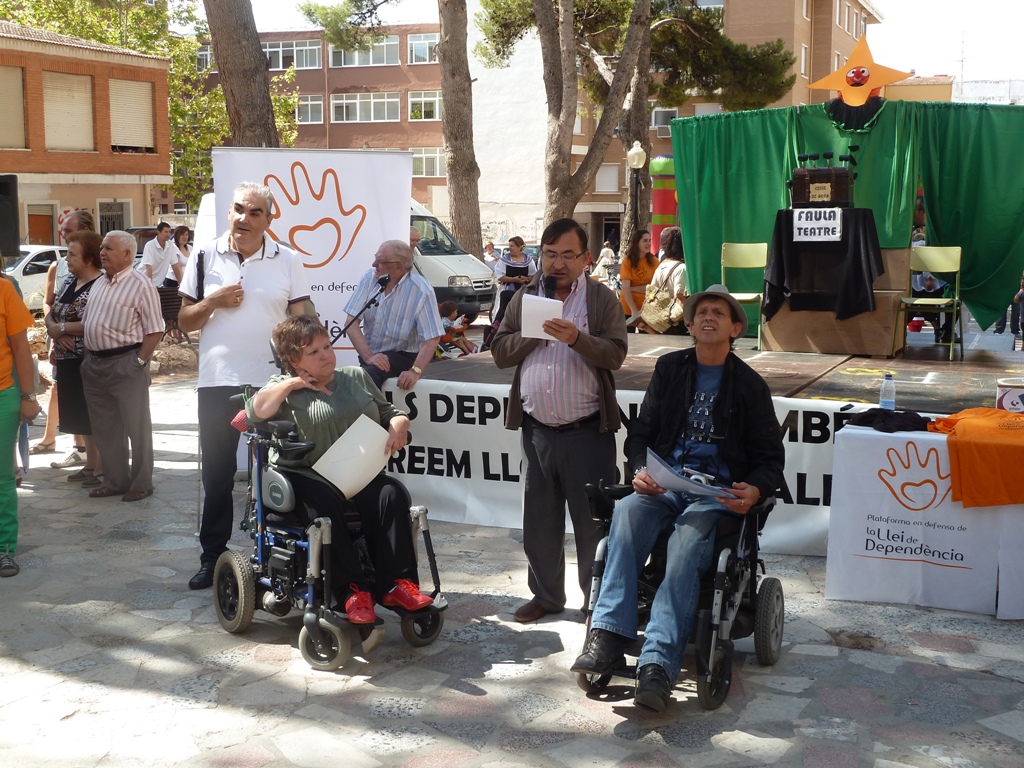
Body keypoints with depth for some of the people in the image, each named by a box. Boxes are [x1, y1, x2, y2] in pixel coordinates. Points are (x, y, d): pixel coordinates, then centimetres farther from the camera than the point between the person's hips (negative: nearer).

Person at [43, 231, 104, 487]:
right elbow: (50, 315, 13)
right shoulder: (69, 282, 12)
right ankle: (90, 464, 26)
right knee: (79, 416, 15)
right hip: (68, 361, 9)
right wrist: (55, 330, -9)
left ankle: (101, 469, 6)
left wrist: (59, 328, -15)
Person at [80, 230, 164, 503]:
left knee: (136, 427, 1)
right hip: (95, 365, 8)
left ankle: (141, 484, 10)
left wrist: (139, 361, -17)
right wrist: (89, 356, 9)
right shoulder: (98, 285, 15)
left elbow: (155, 330, -13)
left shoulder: (141, 285, -9)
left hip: (125, 364, -8)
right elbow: (86, 324, 20)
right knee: (104, 427, 13)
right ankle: (115, 481, 24)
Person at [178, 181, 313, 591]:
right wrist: (213, 302, -11)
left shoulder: (288, 261, 2)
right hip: (217, 383, 1)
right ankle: (212, 557, 19)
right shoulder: (205, 257, 4)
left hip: (271, 382, -1)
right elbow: (184, 321, 7)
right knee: (217, 473, 9)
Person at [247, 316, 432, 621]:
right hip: (305, 475, -3)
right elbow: (256, 412, -10)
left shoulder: (356, 377, 20)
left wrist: (398, 423, 1)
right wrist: (291, 384, -4)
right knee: (324, 501, -36)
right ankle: (353, 590, -36)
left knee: (389, 494, -27)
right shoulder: (284, 388, 10)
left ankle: (396, 584, -30)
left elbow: (388, 411, 24)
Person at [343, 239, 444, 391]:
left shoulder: (421, 290, -14)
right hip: (370, 352, 4)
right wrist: (368, 357, -18)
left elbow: (431, 339, -16)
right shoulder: (370, 278, -2)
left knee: (368, 376, -31)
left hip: (402, 356, -4)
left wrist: (415, 371, -30)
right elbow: (351, 323, -6)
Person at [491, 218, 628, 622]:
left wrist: (577, 338, -28)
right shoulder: (524, 298, 11)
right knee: (540, 521, 14)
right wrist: (533, 333, -10)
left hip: (587, 432, -4)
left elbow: (615, 354, -12)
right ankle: (546, 595, 28)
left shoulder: (602, 299, -1)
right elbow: (500, 351, 6)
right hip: (536, 429, 4)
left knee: (593, 522, 2)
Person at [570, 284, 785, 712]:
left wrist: (754, 490, -14)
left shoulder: (749, 385, 9)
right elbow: (640, 433, 17)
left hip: (718, 492, -2)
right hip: (665, 484, 3)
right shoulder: (669, 369, 17)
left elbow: (771, 458, 9)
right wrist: (640, 470, -6)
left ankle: (657, 664, -42)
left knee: (687, 544, -34)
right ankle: (608, 634, -38)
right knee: (627, 512, -31)